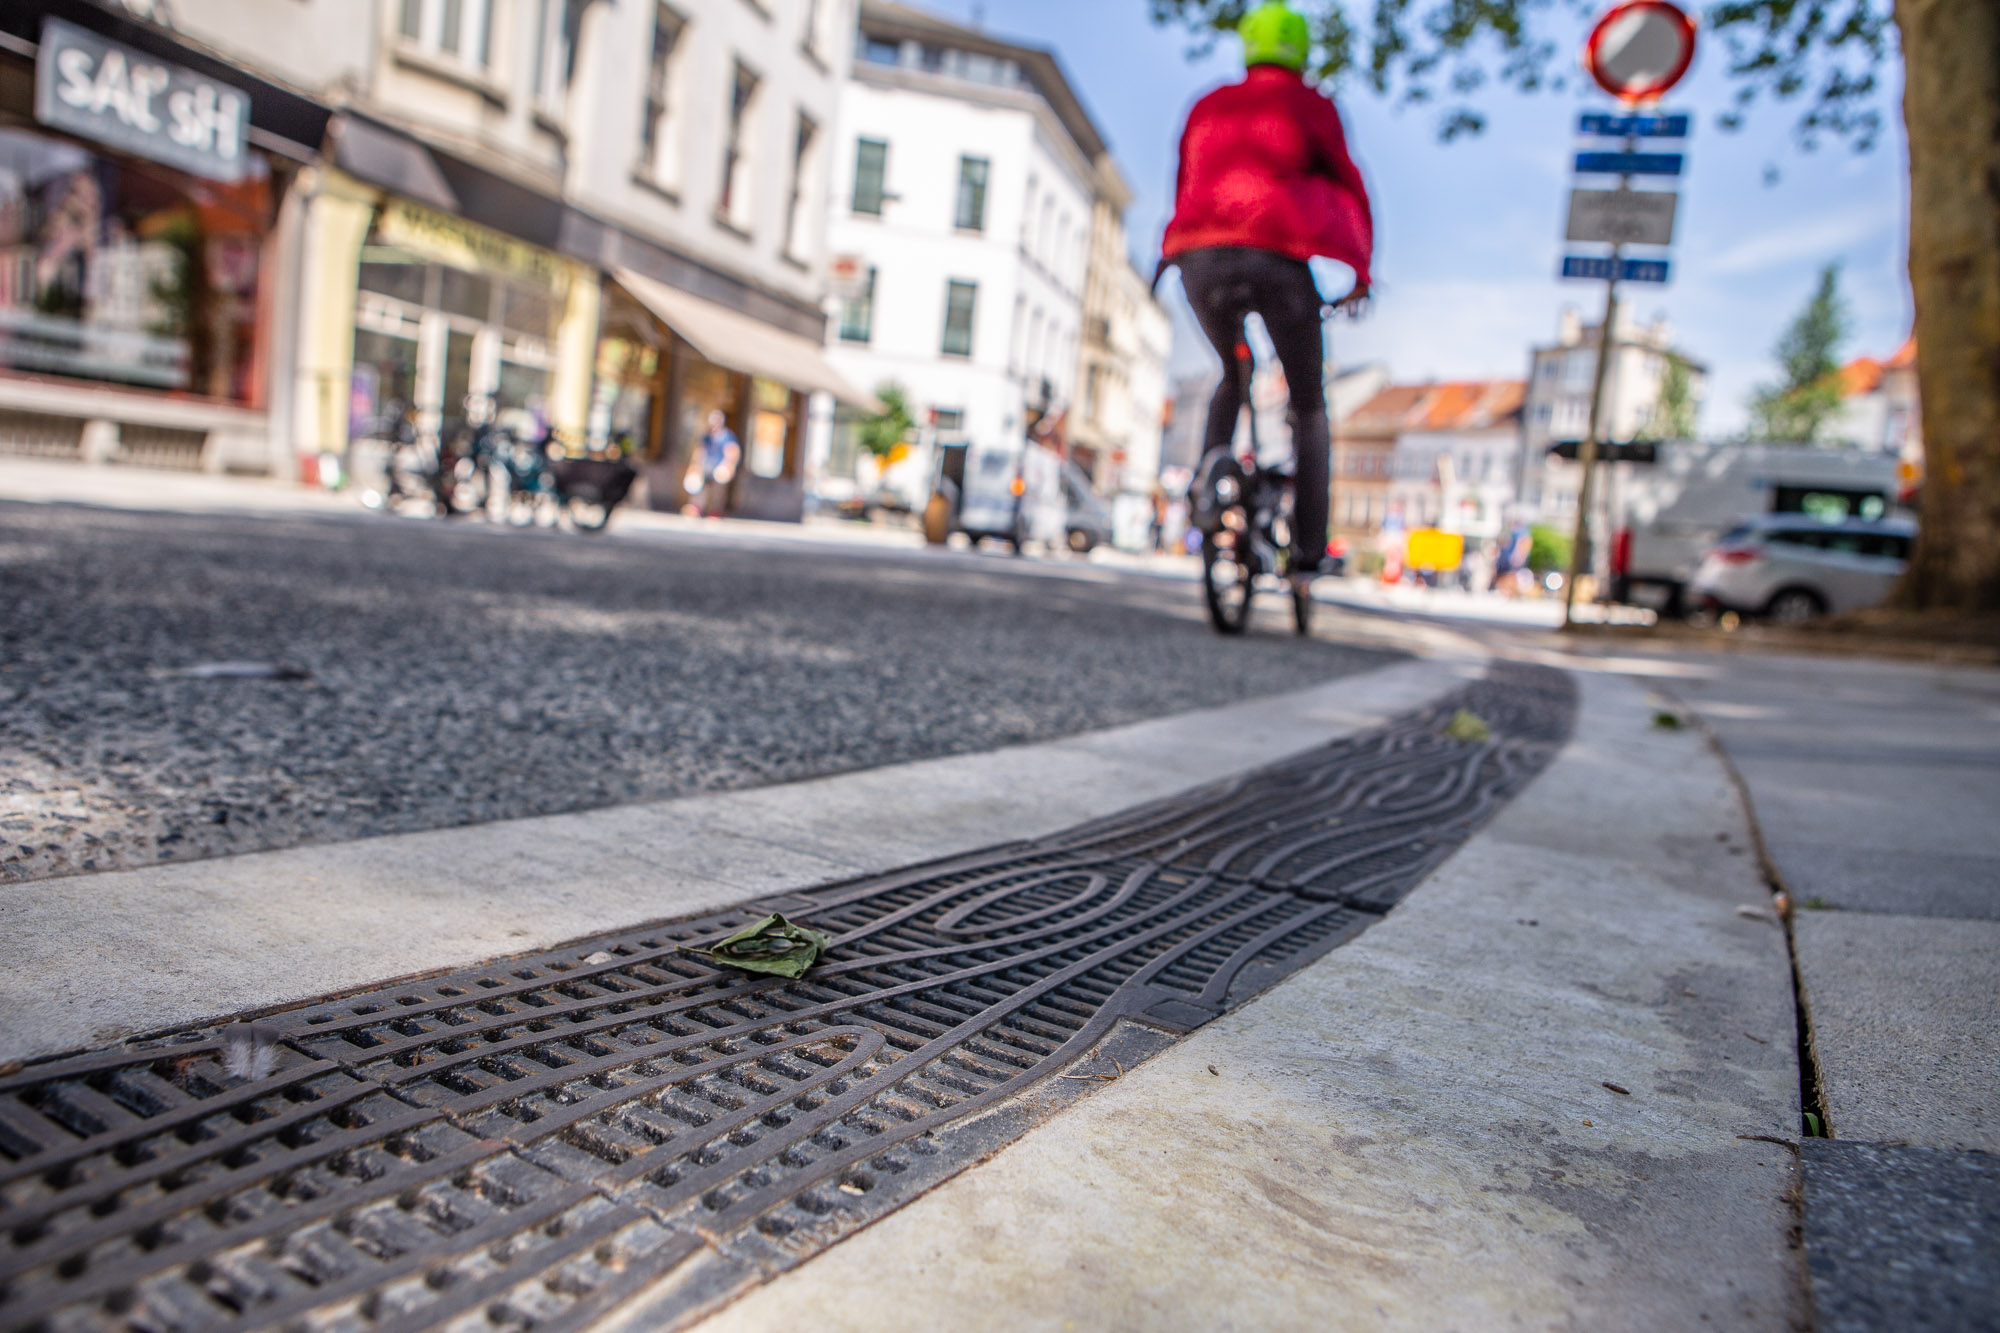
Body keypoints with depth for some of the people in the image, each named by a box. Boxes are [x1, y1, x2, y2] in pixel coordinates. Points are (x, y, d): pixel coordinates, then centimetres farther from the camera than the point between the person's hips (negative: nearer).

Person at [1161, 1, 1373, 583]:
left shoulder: (1207, 107, 25)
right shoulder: (1308, 105, 13)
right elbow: (1350, 189, 14)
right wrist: (1360, 274, 23)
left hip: (1199, 259, 3)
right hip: (1277, 259, -3)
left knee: (1234, 376, 30)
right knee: (1308, 405, 12)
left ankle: (1212, 458, -1)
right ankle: (1307, 551, 6)